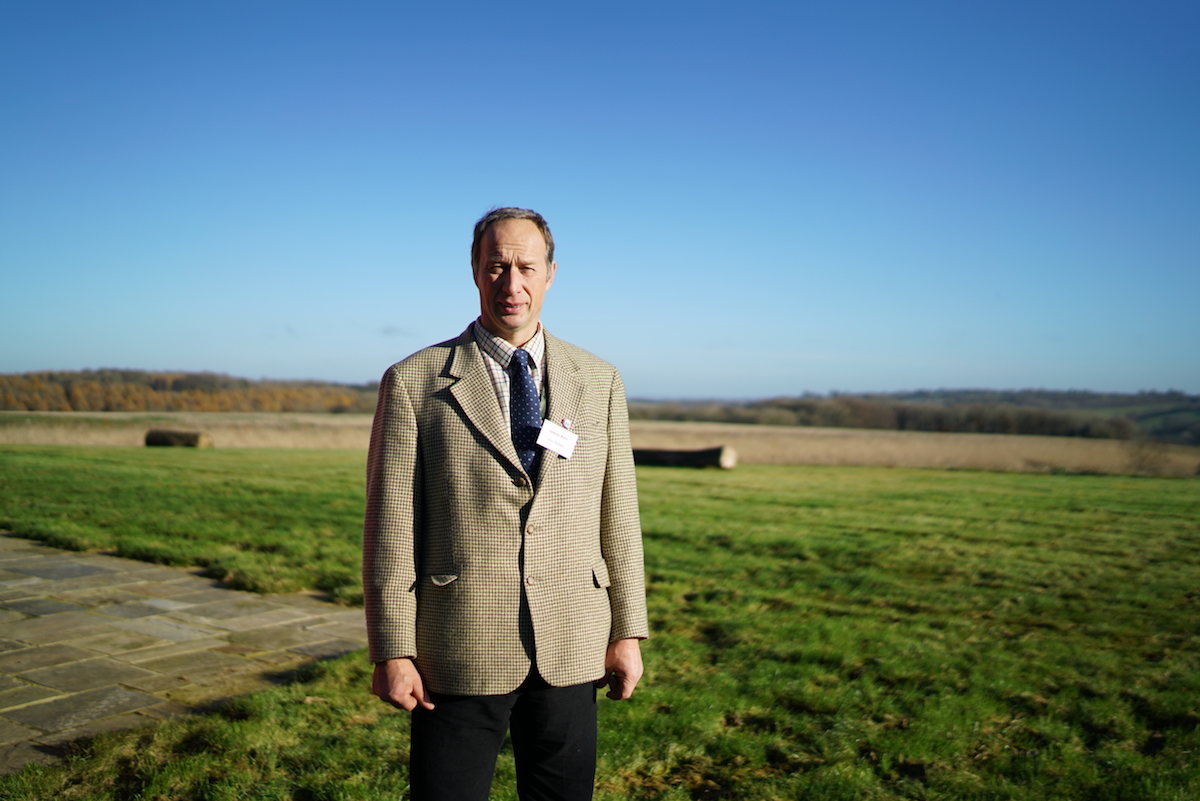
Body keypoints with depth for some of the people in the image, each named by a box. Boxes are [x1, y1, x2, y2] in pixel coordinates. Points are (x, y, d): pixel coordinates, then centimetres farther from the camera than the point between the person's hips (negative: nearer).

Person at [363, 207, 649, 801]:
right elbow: (390, 526, -4)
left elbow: (617, 513, 6)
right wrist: (392, 651, -5)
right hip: (459, 656, -2)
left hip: (571, 650, 3)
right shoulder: (414, 381, -3)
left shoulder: (599, 382, 6)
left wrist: (627, 632, 4)